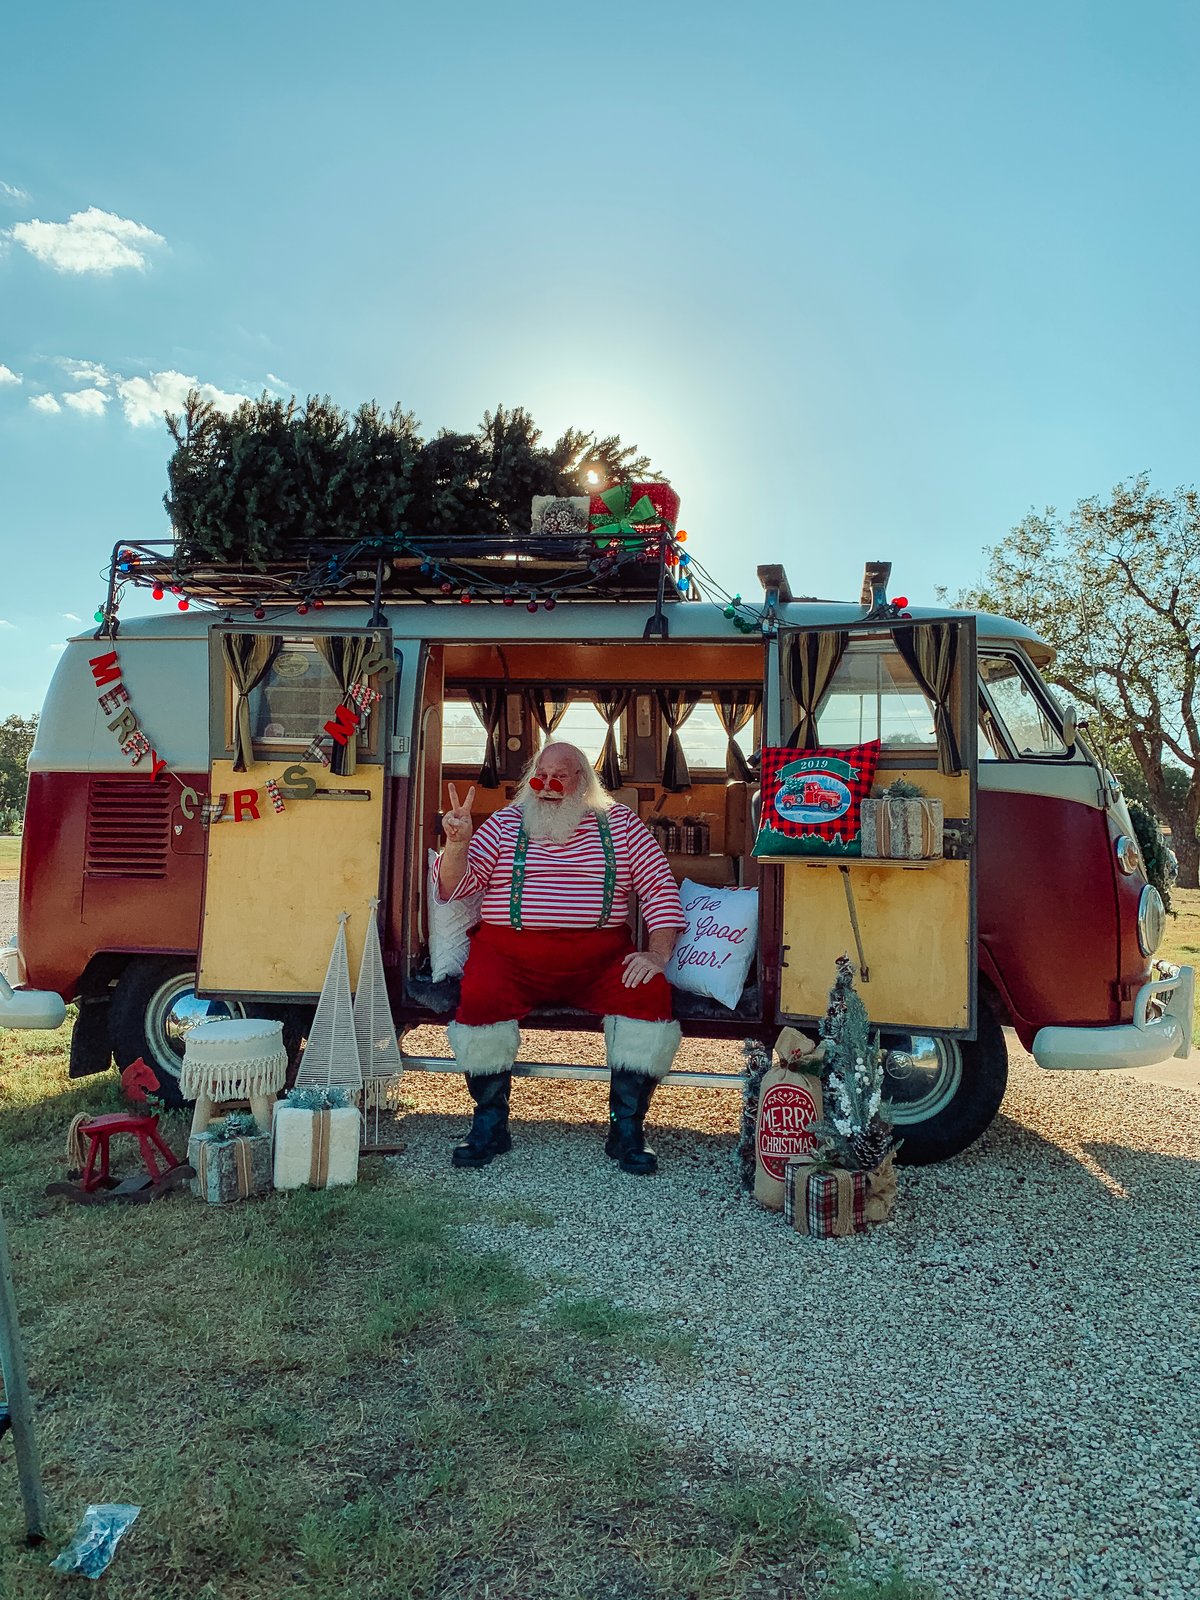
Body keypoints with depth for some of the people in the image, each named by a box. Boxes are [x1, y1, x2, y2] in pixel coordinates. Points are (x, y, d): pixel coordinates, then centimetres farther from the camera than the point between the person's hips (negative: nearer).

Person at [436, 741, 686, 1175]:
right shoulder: (505, 822, 13)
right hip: (511, 952, 0)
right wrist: (456, 843, -15)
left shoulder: (618, 822, 12)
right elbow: (454, 886, 6)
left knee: (650, 995, -26)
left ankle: (627, 1131, -10)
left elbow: (660, 888, 6)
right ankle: (490, 1125, -8)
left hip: (600, 956, 0)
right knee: (480, 999, -30)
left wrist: (658, 953, -8)